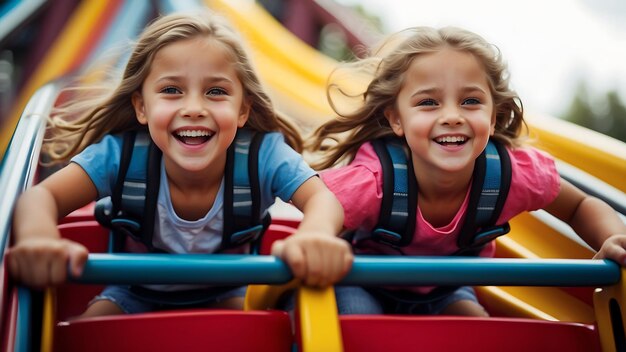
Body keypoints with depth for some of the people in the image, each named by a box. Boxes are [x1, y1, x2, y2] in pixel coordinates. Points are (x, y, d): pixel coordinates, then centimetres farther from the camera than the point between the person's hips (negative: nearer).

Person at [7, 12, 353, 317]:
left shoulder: (265, 155, -28)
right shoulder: (119, 155, -28)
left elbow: (322, 198, -37)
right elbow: (42, 196, -33)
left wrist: (316, 233, -65)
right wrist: (38, 235, -61)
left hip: (226, 294, 2)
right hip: (136, 294, -1)